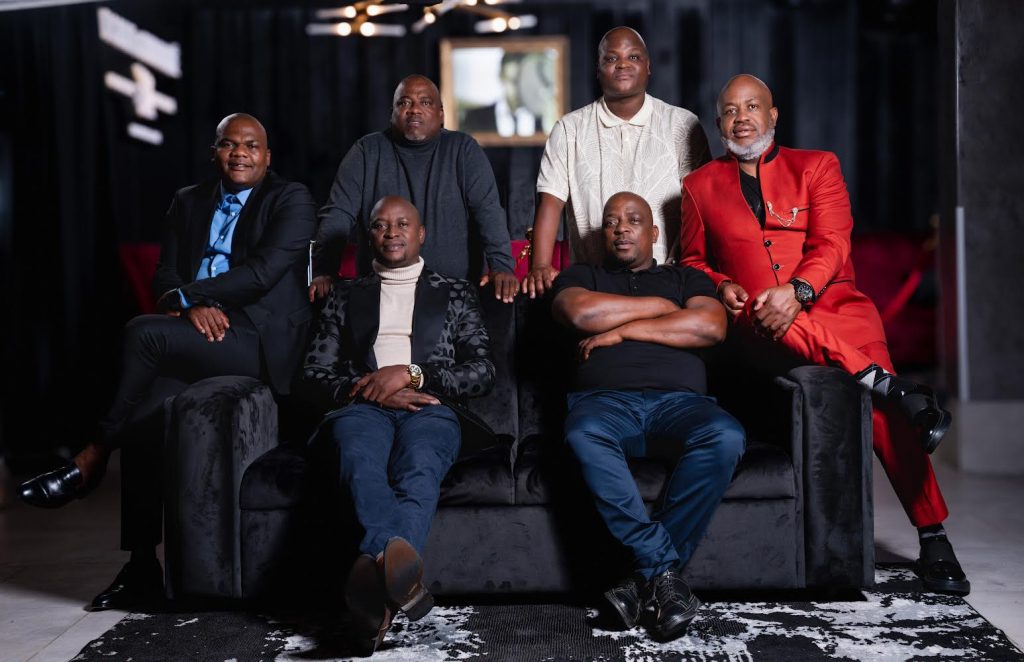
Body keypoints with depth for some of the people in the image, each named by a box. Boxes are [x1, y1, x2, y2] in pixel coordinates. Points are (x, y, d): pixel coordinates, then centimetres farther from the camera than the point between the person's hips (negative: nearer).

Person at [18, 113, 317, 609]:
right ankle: (142, 568, -15)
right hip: (198, 336, 5)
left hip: (258, 343, -5)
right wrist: (192, 306, -10)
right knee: (145, 418, -22)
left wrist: (187, 295, -8)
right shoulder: (188, 202, 22)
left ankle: (92, 459, -12)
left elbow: (263, 271, -9)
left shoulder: (291, 200, 5)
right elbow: (165, 275, 13)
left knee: (143, 331, -28)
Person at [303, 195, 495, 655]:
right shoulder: (347, 295, 27)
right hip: (363, 407, 1)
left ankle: (383, 570, -68)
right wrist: (373, 390, -3)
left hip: (430, 407, -1)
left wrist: (410, 373, -4)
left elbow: (483, 372, 11)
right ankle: (401, 570, -65)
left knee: (419, 468, -39)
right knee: (361, 461, -39)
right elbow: (316, 371, 17)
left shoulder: (454, 292, 23)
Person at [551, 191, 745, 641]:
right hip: (605, 399, -1)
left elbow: (711, 327, 3)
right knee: (584, 436, -38)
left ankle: (648, 573, -29)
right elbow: (580, 313, 0)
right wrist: (657, 306, 7)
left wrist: (623, 329, 1)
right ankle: (666, 569, -33)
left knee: (726, 436, -34)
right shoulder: (580, 276, 25)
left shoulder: (688, 279, 25)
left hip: (680, 399, 1)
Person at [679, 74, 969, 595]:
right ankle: (889, 385, -29)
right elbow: (693, 259, 22)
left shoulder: (816, 166, 14)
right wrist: (722, 285, -1)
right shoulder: (701, 186, 18)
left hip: (832, 308, 0)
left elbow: (831, 244, 1)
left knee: (882, 410, -21)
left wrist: (798, 290, -19)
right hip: (759, 322, 0)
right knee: (774, 324, -39)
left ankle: (934, 542, -11)